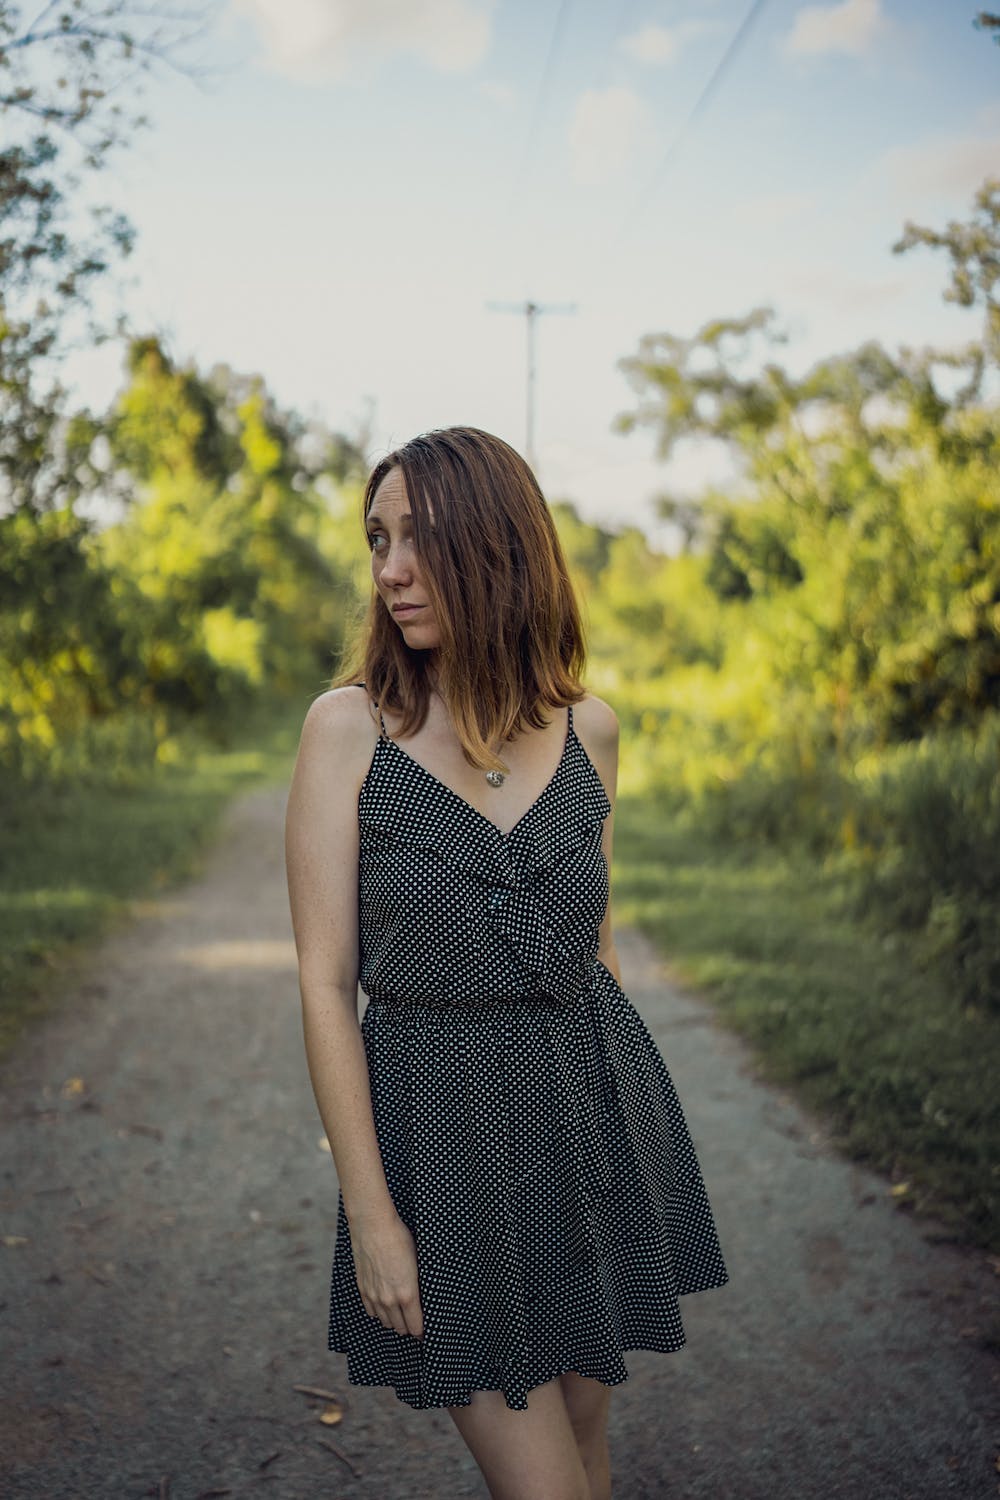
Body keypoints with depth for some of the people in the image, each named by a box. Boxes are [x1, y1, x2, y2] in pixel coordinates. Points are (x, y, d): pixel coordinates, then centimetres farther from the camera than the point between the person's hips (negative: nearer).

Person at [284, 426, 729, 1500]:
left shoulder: (588, 725, 1)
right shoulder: (348, 724, -9)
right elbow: (325, 982, -10)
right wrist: (369, 1212, -11)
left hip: (594, 1109, 3)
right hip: (442, 1128, -3)